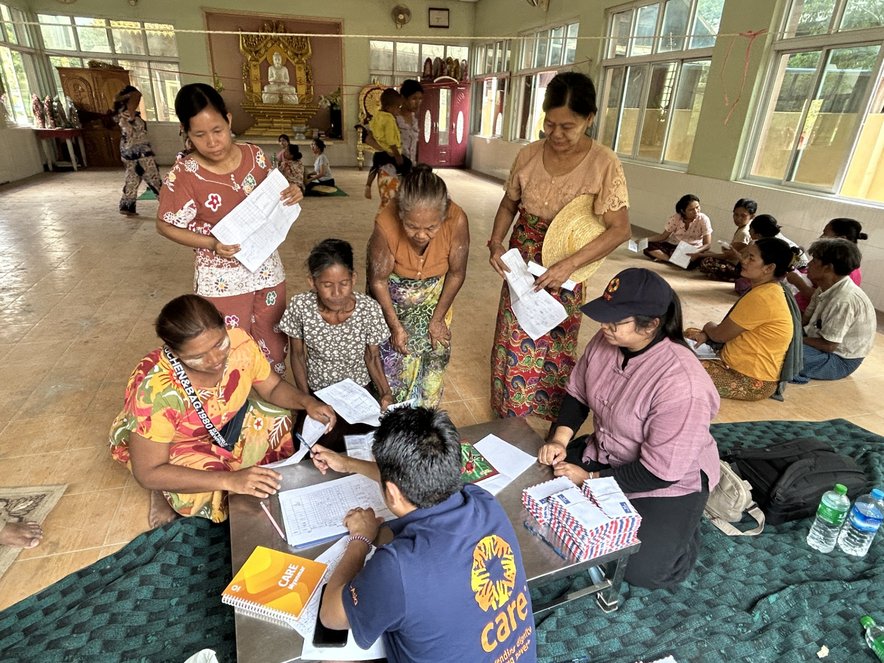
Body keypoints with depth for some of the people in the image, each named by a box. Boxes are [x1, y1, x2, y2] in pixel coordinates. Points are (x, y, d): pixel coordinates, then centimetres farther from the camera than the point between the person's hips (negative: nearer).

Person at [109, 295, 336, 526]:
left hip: (223, 425, 5)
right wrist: (229, 479, -41)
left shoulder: (238, 342, -27)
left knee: (278, 422, -12)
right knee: (197, 496, -29)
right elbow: (148, 473, -31)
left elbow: (273, 387, -9)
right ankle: (164, 492, 6)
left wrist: (307, 402, -31)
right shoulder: (157, 390, -38)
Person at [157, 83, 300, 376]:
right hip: (222, 277, -3)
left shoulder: (254, 155, -6)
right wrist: (211, 243, -21)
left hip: (266, 266, 4)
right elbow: (165, 225, -6)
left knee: (273, 339, 18)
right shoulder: (184, 174, -16)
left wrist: (291, 195, -14)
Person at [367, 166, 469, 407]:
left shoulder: (457, 220, -32)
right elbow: (378, 280, -20)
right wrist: (395, 326, -13)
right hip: (394, 290, -1)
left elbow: (456, 273, -14)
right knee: (393, 353, 0)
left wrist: (438, 318, -6)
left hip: (434, 291, 2)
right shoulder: (386, 224, -36)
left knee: (435, 349, 8)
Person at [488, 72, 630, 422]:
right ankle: (508, 415, 34)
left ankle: (555, 421, 38)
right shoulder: (528, 155, -6)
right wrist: (496, 242, -10)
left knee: (555, 349, 12)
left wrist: (569, 265, -28)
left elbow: (619, 229, -19)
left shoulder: (603, 164, -17)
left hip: (564, 273, -3)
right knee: (513, 342, 11)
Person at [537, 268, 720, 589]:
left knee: (642, 569, -14)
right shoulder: (604, 341, -15)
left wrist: (590, 479, -22)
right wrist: (559, 440, -14)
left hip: (670, 481, -6)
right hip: (604, 454, 6)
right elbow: (577, 394, 1)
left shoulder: (681, 384, -35)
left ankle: (683, 524, 16)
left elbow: (661, 471, -29)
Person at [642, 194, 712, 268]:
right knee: (648, 247, -21)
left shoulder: (703, 219, -16)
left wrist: (697, 252, -39)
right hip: (673, 246, 3)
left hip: (692, 251, -3)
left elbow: (707, 244, -18)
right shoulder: (675, 218, -9)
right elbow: (663, 236, 0)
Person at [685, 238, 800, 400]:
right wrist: (705, 335, 0)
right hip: (751, 368, 10)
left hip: (752, 381, -10)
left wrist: (708, 326, 5)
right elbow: (731, 329, 15)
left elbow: (720, 335, -18)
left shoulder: (762, 297, -26)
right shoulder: (770, 290, 7)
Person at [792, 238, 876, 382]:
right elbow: (805, 319, 6)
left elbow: (828, 346, -24)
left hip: (840, 360, -9)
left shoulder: (844, 300, -29)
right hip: (823, 341, 9)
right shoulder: (826, 287, -3)